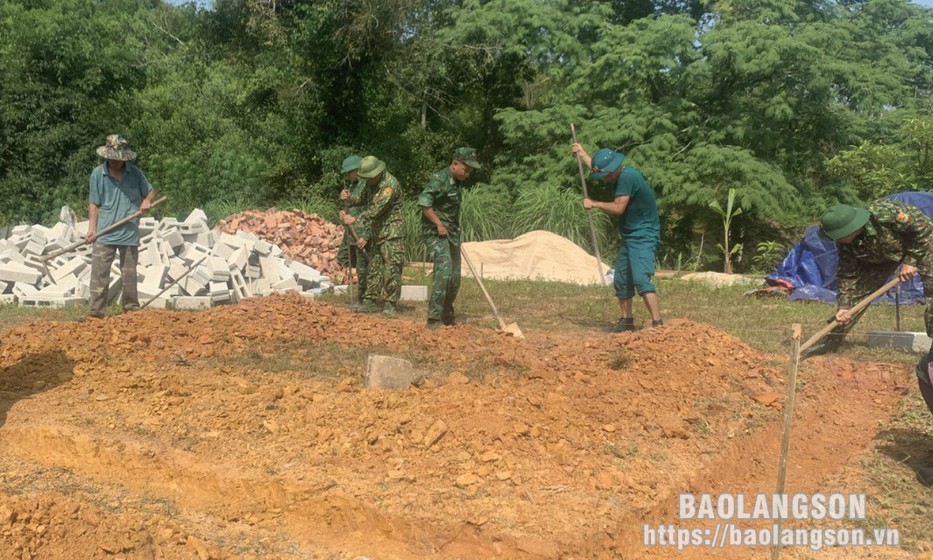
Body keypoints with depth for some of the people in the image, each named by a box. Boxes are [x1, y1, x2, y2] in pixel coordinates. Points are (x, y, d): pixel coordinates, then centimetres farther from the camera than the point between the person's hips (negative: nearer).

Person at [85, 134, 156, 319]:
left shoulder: (135, 173, 5)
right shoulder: (98, 174, 2)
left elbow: (151, 191, 17)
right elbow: (93, 203, 3)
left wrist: (147, 201, -7)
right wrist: (92, 229, -6)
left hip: (130, 233, 1)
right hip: (104, 234, -1)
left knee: (129, 273, 9)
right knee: (99, 272, -4)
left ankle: (132, 308, 19)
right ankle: (95, 311, 0)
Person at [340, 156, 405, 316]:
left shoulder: (390, 184, -18)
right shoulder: (373, 184, 10)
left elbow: (376, 209, -25)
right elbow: (371, 208, 13)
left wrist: (355, 220, -25)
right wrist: (366, 235, 7)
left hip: (392, 233, -9)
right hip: (377, 232, 9)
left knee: (391, 268, -7)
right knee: (374, 267, 10)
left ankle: (390, 304, -3)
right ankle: (371, 301, 16)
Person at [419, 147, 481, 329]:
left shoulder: (458, 181, 12)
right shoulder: (439, 179, -15)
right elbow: (423, 203, -23)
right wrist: (439, 224, -21)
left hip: (452, 233, 9)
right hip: (436, 232, -8)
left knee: (455, 277, 8)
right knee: (444, 272, -20)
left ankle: (447, 316, 23)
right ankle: (434, 318, -18)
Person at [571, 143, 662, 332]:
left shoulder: (627, 177, -19)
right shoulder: (622, 174, 10)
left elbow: (618, 208, -22)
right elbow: (598, 168, 31)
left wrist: (594, 203, -9)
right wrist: (583, 154, 40)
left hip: (643, 238, -10)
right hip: (630, 238, 10)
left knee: (641, 279, -22)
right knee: (621, 281, 13)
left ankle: (657, 323, -24)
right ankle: (626, 321, 24)